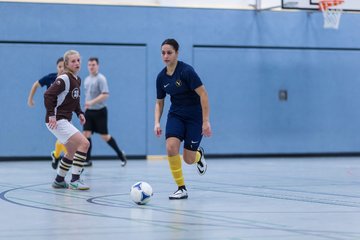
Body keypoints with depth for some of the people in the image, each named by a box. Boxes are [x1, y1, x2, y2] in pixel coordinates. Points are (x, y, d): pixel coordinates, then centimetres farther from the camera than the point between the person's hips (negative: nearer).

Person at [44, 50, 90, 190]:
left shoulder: (77, 80, 11)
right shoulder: (64, 79, -16)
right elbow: (48, 95, -23)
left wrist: (79, 113, 9)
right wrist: (51, 115, -26)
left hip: (65, 121, 10)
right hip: (56, 121, -10)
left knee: (72, 152, 19)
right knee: (84, 143, -17)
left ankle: (59, 181, 31)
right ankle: (75, 180, -14)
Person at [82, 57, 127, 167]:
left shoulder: (101, 78, -11)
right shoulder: (87, 79, 12)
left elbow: (105, 95, -21)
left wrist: (92, 102, -28)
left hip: (99, 111, -6)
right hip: (89, 111, 6)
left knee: (104, 136, -1)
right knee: (86, 134, -5)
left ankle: (121, 154, 17)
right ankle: (87, 160, 1)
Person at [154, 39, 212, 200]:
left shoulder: (186, 70, -20)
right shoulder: (161, 77, -1)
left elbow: (203, 94, -20)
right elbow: (159, 102, 11)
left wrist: (205, 121, -23)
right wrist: (157, 122, -4)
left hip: (194, 117, -4)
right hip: (176, 115, 4)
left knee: (188, 159, -3)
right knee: (171, 147, -22)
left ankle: (198, 154, 38)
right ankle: (181, 188, -9)